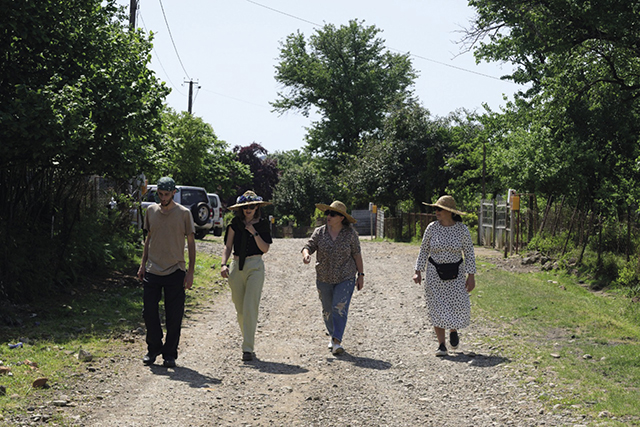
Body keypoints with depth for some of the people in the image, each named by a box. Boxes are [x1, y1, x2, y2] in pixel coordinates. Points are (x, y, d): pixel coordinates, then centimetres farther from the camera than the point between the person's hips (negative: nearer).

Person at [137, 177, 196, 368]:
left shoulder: (184, 213, -2)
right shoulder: (151, 211, 7)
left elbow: (191, 242, 1)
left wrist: (190, 271, -3)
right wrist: (143, 264, 12)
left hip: (175, 272, -3)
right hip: (152, 271, 3)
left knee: (174, 317, 0)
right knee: (149, 313, 2)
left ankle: (170, 354, 12)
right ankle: (154, 348, 21)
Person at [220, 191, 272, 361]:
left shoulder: (263, 224, 3)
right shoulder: (235, 223, 6)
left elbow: (265, 248, -2)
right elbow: (228, 246, 7)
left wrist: (254, 232, -11)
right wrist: (224, 264, -7)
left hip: (255, 266, -3)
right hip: (236, 266, 3)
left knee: (250, 308, -12)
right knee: (240, 310, 7)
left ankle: (248, 348, -12)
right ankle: (248, 339, 23)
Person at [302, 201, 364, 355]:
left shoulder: (350, 233, -4)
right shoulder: (319, 232, 0)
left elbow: (357, 254, 1)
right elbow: (309, 246, -5)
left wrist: (361, 275, 2)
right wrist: (306, 254, -29)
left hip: (346, 278, -3)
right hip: (324, 279, 3)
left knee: (340, 308, -16)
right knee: (327, 311, 13)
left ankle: (337, 341, -19)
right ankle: (333, 336, 34)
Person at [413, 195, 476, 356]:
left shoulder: (462, 229, -6)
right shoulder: (432, 228, -4)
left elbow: (469, 253, 0)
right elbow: (424, 251, 4)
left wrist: (471, 276, -4)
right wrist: (418, 271, -2)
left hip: (456, 274, 0)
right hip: (435, 274, 0)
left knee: (460, 307, -7)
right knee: (437, 309, -2)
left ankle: (453, 331, 26)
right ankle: (441, 346, 6)